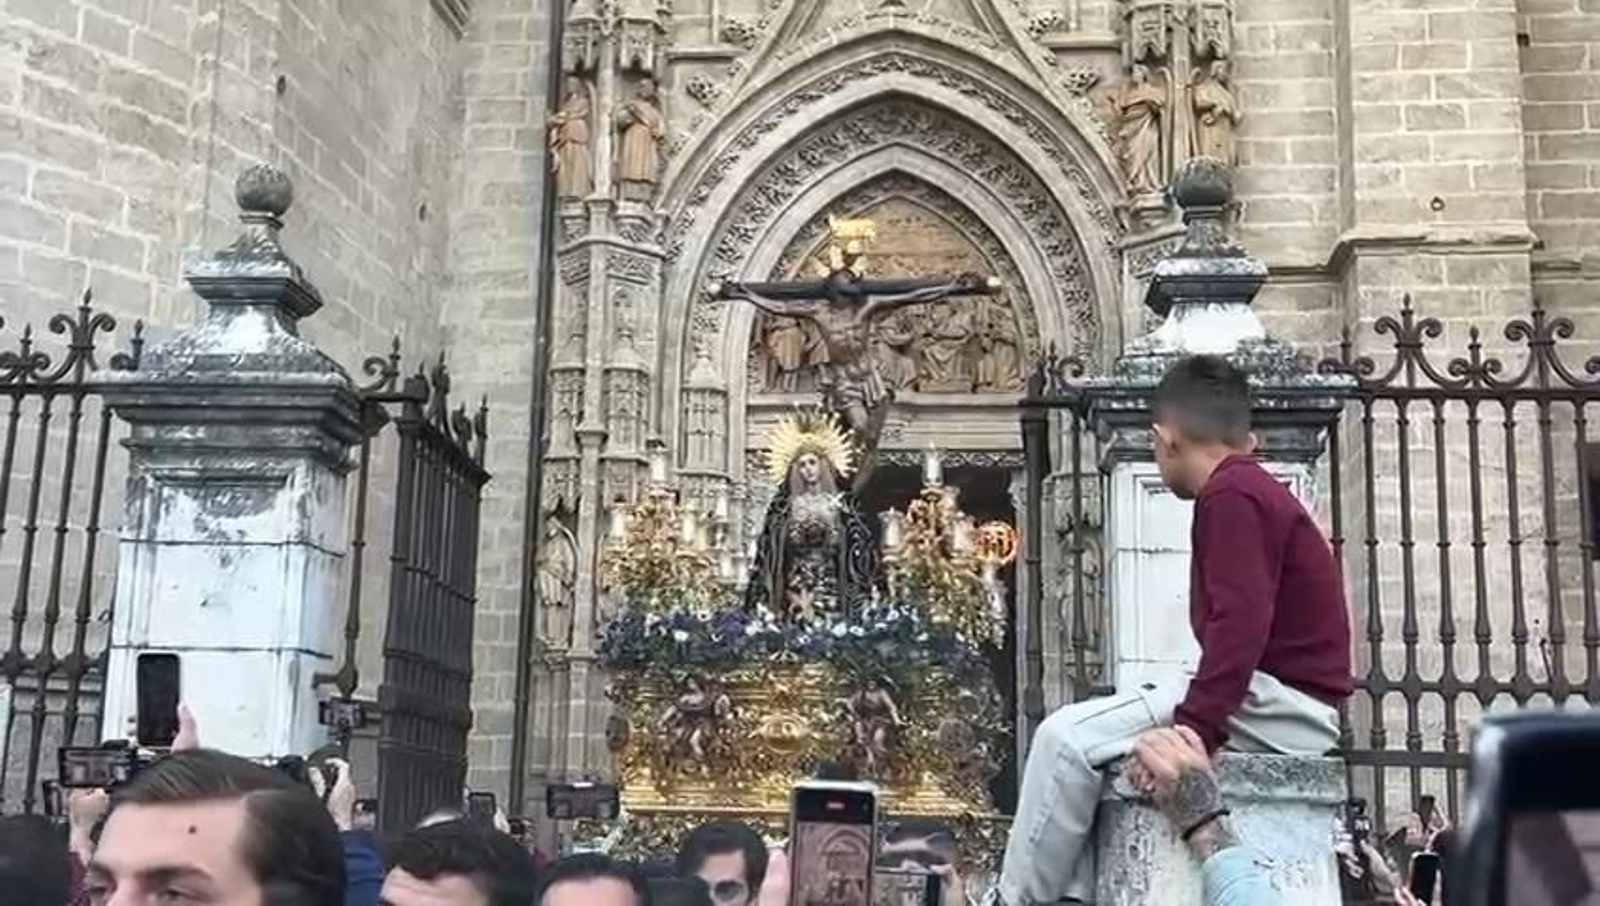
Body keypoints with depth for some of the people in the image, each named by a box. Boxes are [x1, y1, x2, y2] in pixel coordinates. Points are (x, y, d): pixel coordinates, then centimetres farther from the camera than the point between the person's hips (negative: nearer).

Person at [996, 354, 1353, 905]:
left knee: (1068, 738, -15)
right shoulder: (1252, 489, 19)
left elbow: (1240, 627, -25)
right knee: (1087, 740, 17)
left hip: (1281, 704, -11)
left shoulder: (1229, 495, -13)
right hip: (1287, 705, 11)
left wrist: (1189, 730, -27)